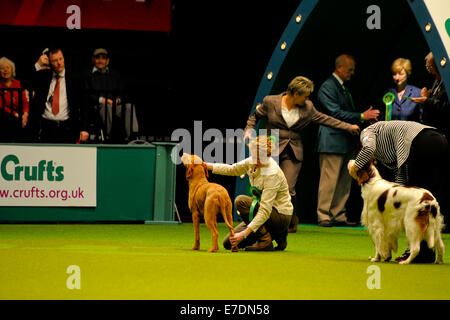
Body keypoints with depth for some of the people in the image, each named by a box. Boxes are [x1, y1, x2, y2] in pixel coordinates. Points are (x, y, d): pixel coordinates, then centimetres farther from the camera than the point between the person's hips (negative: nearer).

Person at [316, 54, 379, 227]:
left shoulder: (343, 88, 19)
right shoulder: (327, 87, -10)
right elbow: (336, 113, -18)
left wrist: (366, 117, 10)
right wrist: (362, 117, -17)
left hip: (346, 143, 9)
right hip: (332, 143, -9)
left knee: (344, 182, 9)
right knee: (329, 180, -8)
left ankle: (339, 216, 12)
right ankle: (324, 216, -4)